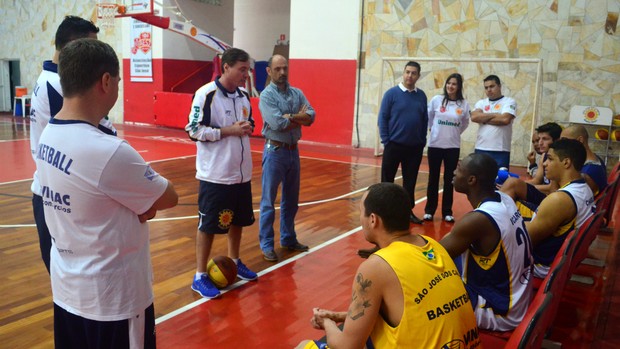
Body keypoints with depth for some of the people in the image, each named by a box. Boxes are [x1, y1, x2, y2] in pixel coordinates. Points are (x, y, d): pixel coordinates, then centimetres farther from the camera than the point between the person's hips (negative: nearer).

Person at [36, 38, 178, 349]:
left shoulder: (47, 136, -1)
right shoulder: (109, 151, -28)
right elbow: (169, 198, -14)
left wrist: (139, 204, -6)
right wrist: (144, 201, 2)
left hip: (66, 288, 8)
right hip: (113, 295, -8)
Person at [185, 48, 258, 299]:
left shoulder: (244, 96, 7)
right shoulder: (206, 94, -14)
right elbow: (194, 130, -16)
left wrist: (248, 127, -3)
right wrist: (230, 130, -20)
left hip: (241, 172, 7)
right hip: (214, 174, -7)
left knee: (238, 220, 18)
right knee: (208, 224, 2)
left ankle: (234, 262, 39)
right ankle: (200, 276, 16)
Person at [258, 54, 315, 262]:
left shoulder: (297, 93, 8)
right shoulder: (266, 95, -10)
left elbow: (311, 117, -4)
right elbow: (277, 124, -22)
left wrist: (289, 116, -17)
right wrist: (299, 117, -9)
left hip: (294, 150, 6)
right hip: (275, 151, -6)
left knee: (291, 199, 15)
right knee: (269, 200, 2)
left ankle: (288, 239, 29)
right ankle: (266, 245, 12)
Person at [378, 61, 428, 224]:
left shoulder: (421, 95, 5)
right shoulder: (392, 93, -5)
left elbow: (425, 120, 9)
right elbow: (382, 118, -5)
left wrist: (422, 141, 4)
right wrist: (385, 142, -9)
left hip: (415, 147, 3)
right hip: (394, 145, -3)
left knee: (410, 181, 12)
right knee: (387, 180, 5)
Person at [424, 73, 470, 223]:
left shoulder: (464, 104, -3)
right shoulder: (436, 100, -6)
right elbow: (428, 118, 9)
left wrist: (454, 132, 11)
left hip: (453, 147, 1)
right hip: (435, 145, 0)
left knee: (449, 180, 7)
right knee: (433, 178, 6)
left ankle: (447, 212, 17)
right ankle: (429, 210, 16)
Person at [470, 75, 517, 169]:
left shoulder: (509, 102, 2)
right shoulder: (481, 103, 13)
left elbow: (505, 119, -15)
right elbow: (474, 117, -5)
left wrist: (484, 119, -4)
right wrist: (495, 115, -7)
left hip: (501, 150, -4)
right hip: (481, 149, 4)